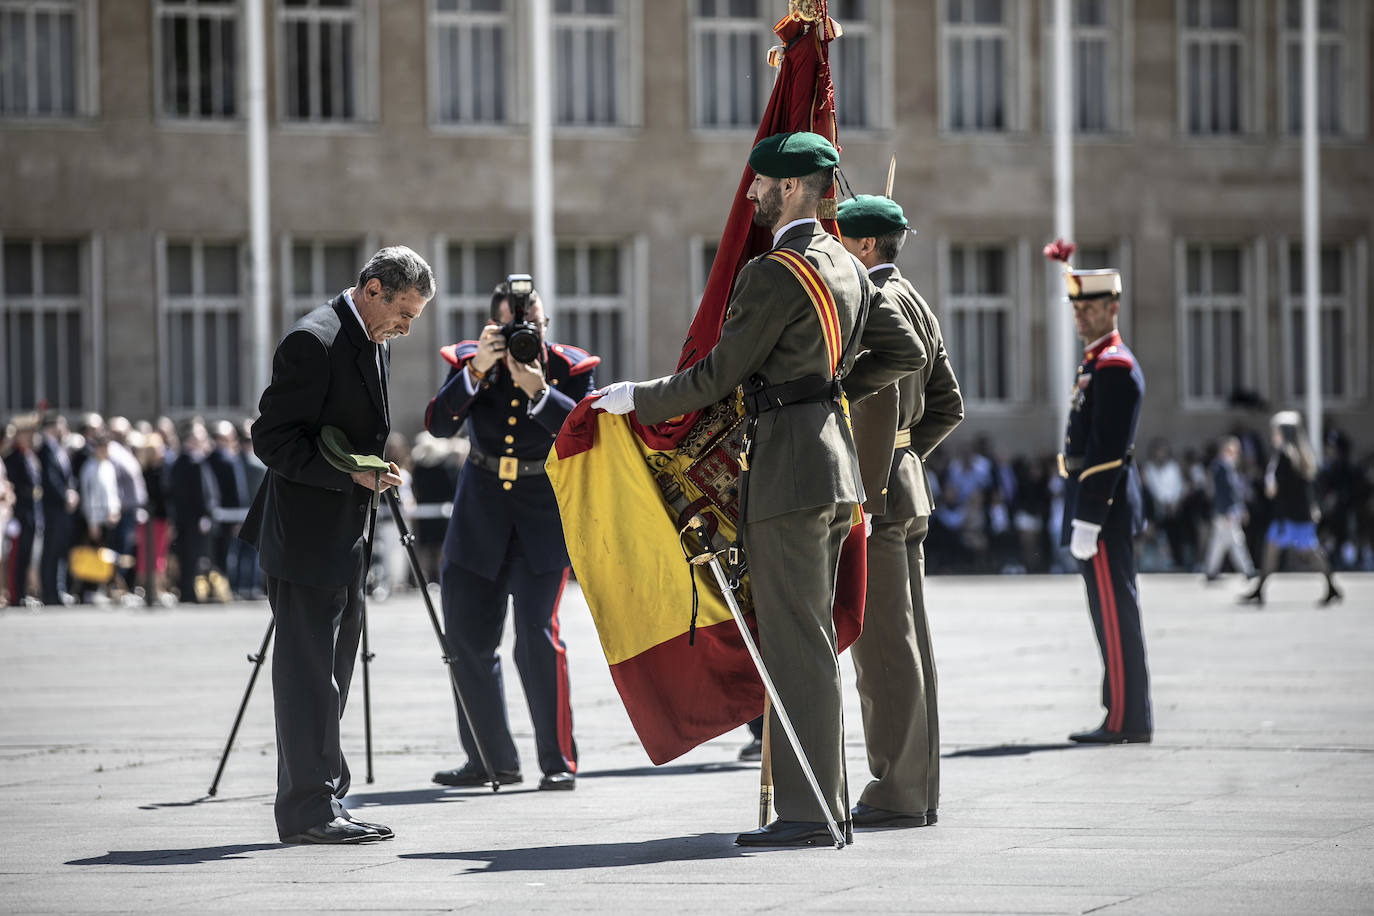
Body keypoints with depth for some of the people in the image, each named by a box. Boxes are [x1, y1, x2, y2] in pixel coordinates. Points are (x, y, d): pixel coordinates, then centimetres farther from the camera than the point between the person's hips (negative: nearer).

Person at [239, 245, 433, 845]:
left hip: (344, 538, 10)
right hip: (305, 536, -10)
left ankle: (321, 805, 19)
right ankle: (307, 811, -6)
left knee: (329, 673, 13)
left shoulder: (376, 343, 13)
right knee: (307, 670, -8)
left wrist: (374, 471, 14)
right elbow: (272, 440, -19)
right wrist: (351, 473, -23)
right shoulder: (313, 342, -17)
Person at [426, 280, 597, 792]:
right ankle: (491, 760, 19)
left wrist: (537, 390, -29)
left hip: (544, 511, -3)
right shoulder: (471, 361, -3)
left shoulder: (569, 368, -6)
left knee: (537, 633, -16)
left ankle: (559, 762, -8)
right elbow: (439, 424, -16)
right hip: (479, 513, 3)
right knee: (468, 639, 5)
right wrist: (477, 371, -28)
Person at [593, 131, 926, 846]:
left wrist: (636, 398, 1)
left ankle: (806, 812, -7)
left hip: (789, 465, -10)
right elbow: (906, 352, 19)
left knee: (795, 641, -8)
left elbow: (718, 376, -12)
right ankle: (825, 800, 17)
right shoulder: (845, 267, 13)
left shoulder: (773, 275, -15)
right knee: (809, 638, 14)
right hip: (831, 450, 10)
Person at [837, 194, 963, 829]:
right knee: (904, 643, 10)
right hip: (906, 485, 10)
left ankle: (895, 794, -7)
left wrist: (866, 486, -20)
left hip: (873, 491, -10)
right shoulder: (916, 307, 18)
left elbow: (878, 402, -21)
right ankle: (916, 789, 13)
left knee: (882, 645, -8)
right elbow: (948, 406, 21)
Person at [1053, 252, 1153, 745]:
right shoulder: (1098, 363, 19)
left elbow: (1107, 450, -19)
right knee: (1113, 611, 11)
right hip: (1096, 501, 11)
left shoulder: (1114, 365, -13)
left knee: (1115, 611, -8)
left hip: (1102, 502, -11)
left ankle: (1125, 720, -7)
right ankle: (1128, 716, 14)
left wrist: (1087, 520, -22)